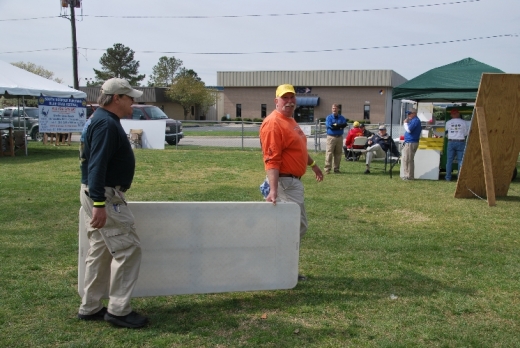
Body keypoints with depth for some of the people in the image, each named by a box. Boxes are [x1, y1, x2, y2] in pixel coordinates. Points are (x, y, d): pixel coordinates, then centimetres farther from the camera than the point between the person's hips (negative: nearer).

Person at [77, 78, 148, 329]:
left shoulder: (104, 120, 16)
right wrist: (99, 204, -28)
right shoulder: (106, 124, -17)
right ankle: (118, 310, 3)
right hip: (104, 196, -11)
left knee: (101, 251, 15)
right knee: (127, 249, -5)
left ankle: (90, 308, 24)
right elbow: (97, 166, -24)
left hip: (100, 194, 11)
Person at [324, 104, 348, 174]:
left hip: (339, 137, 3)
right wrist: (339, 126, -9)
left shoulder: (342, 118, 12)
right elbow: (329, 125, -13)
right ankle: (327, 169, -5)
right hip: (331, 137, -3)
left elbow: (344, 124, -8)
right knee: (329, 153, -6)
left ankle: (336, 169, 14)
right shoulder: (329, 117, 4)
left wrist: (335, 125, -14)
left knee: (338, 154, 6)